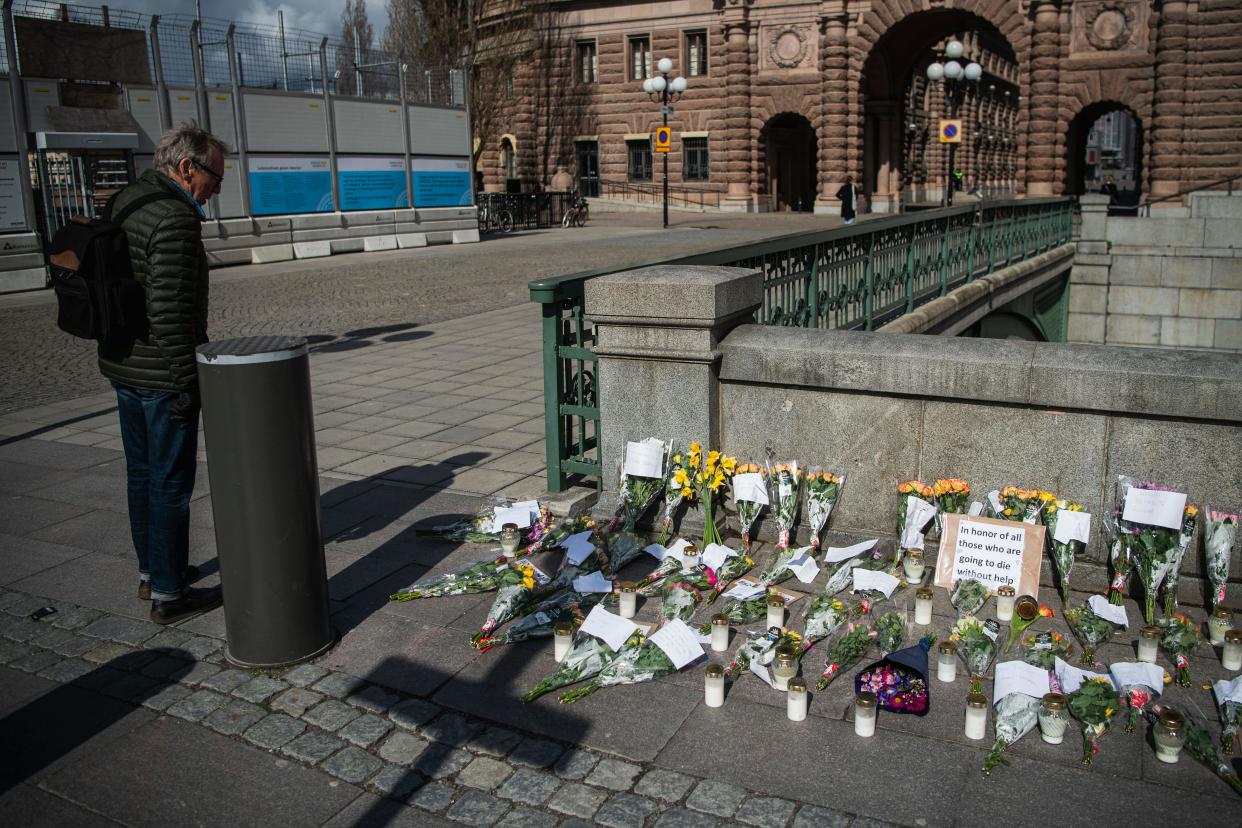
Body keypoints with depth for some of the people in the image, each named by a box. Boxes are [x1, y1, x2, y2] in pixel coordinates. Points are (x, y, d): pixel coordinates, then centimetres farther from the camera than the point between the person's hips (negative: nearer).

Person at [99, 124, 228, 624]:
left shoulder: (124, 205, 12)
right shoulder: (175, 218, -19)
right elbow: (170, 310, -24)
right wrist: (184, 382, -19)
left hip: (122, 365, 10)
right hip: (162, 374, -10)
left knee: (143, 472, 19)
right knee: (171, 481, -1)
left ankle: (151, 571, 33)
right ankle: (169, 594, 7)